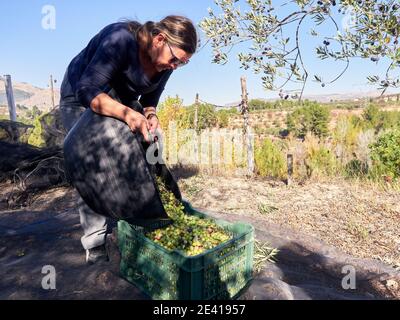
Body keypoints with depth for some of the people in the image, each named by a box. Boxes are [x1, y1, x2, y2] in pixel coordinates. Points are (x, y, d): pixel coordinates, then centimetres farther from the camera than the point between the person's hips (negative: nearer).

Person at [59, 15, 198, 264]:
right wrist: (127, 113, -52)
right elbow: (87, 91, -38)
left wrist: (150, 116, -25)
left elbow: (149, 101, -3)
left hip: (123, 101, 6)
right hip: (82, 99, -6)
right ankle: (96, 247, 0)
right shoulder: (121, 39, -33)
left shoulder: (164, 64, -12)